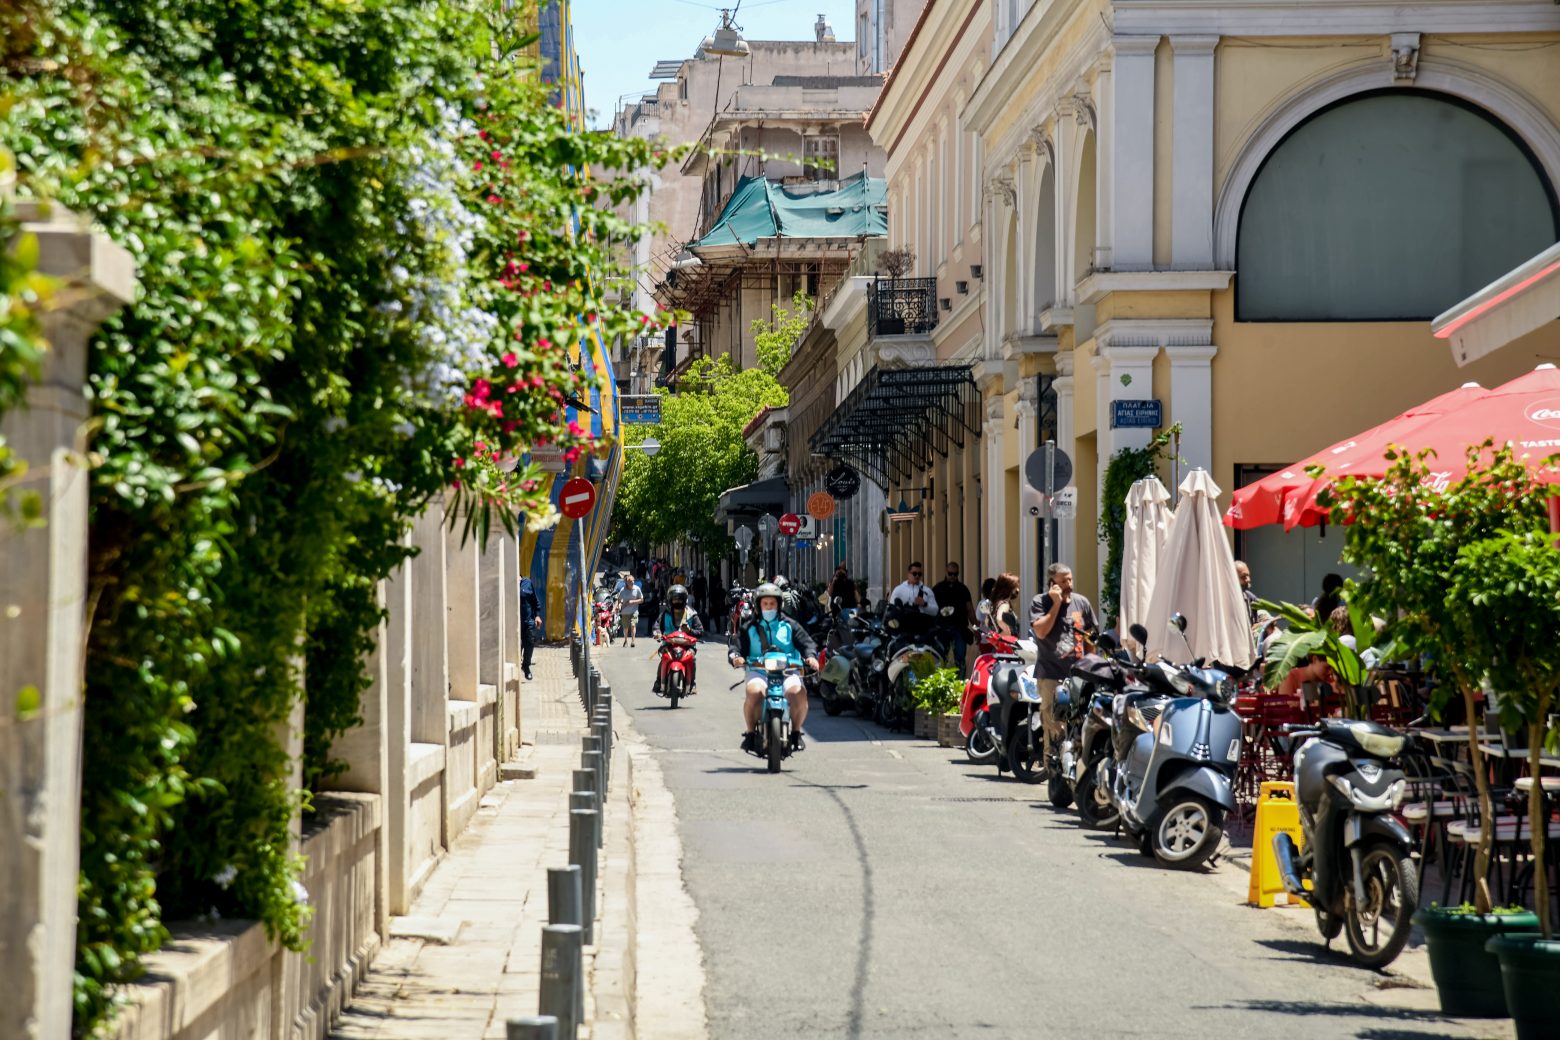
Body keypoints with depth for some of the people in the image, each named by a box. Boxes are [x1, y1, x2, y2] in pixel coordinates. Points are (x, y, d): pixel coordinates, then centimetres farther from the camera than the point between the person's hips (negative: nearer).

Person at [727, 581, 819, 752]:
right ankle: (750, 732, -15)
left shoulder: (790, 626, 17)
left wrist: (811, 656, -13)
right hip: (759, 671, 0)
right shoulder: (750, 628, 18)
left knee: (798, 692, -31)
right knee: (754, 691, -34)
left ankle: (796, 732, -9)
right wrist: (736, 657, -14)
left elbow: (806, 642, 9)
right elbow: (737, 646, 9)